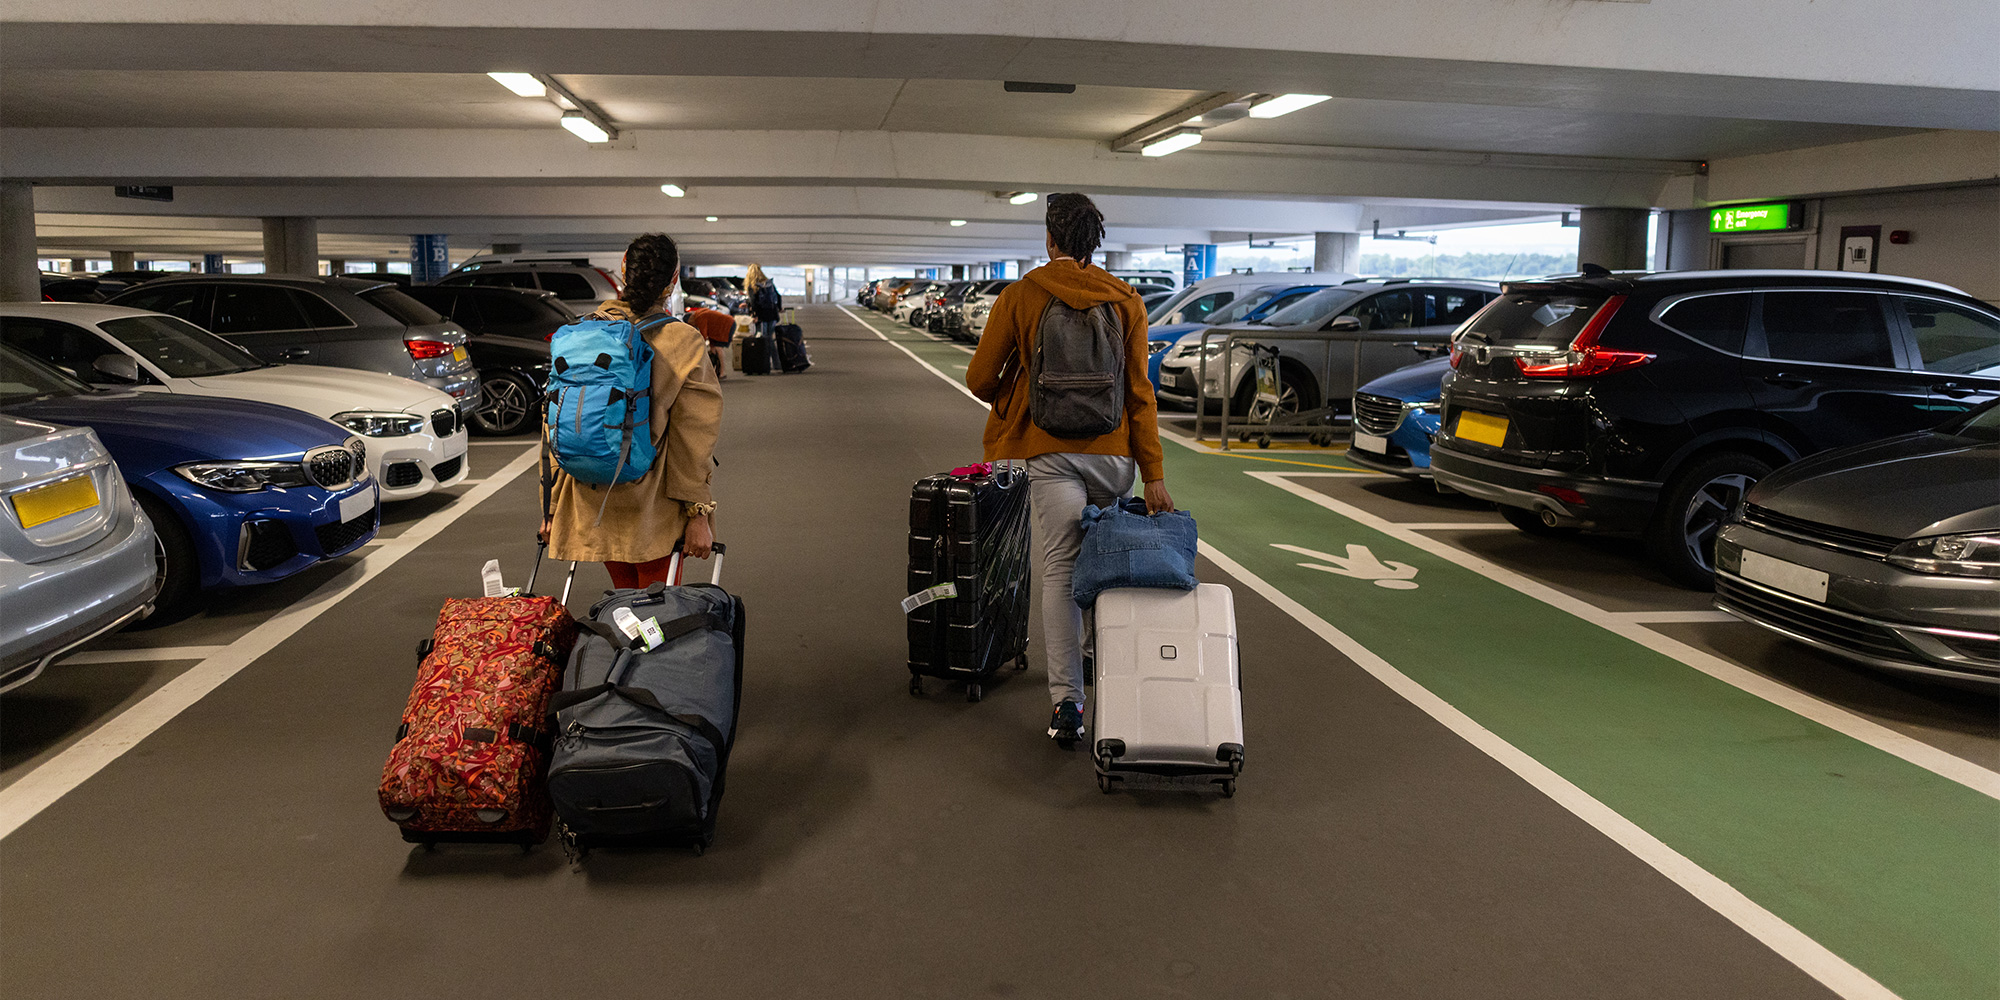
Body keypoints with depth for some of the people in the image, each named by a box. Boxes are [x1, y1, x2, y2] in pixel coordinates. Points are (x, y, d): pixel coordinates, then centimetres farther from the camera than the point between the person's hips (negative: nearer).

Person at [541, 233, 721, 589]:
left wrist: (552, 506, 11)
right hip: (652, 507, -4)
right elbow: (693, 440, -11)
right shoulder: (683, 342, -11)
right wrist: (698, 513, -7)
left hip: (592, 504, 4)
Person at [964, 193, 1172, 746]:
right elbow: (1139, 391, -2)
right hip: (1114, 451, 2)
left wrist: (1012, 405, 22)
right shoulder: (1125, 300, 4)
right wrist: (1154, 473, -3)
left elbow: (980, 378, -1)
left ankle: (1067, 701, -6)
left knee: (1060, 568, -1)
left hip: (1050, 450, -2)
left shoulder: (1019, 296, -1)